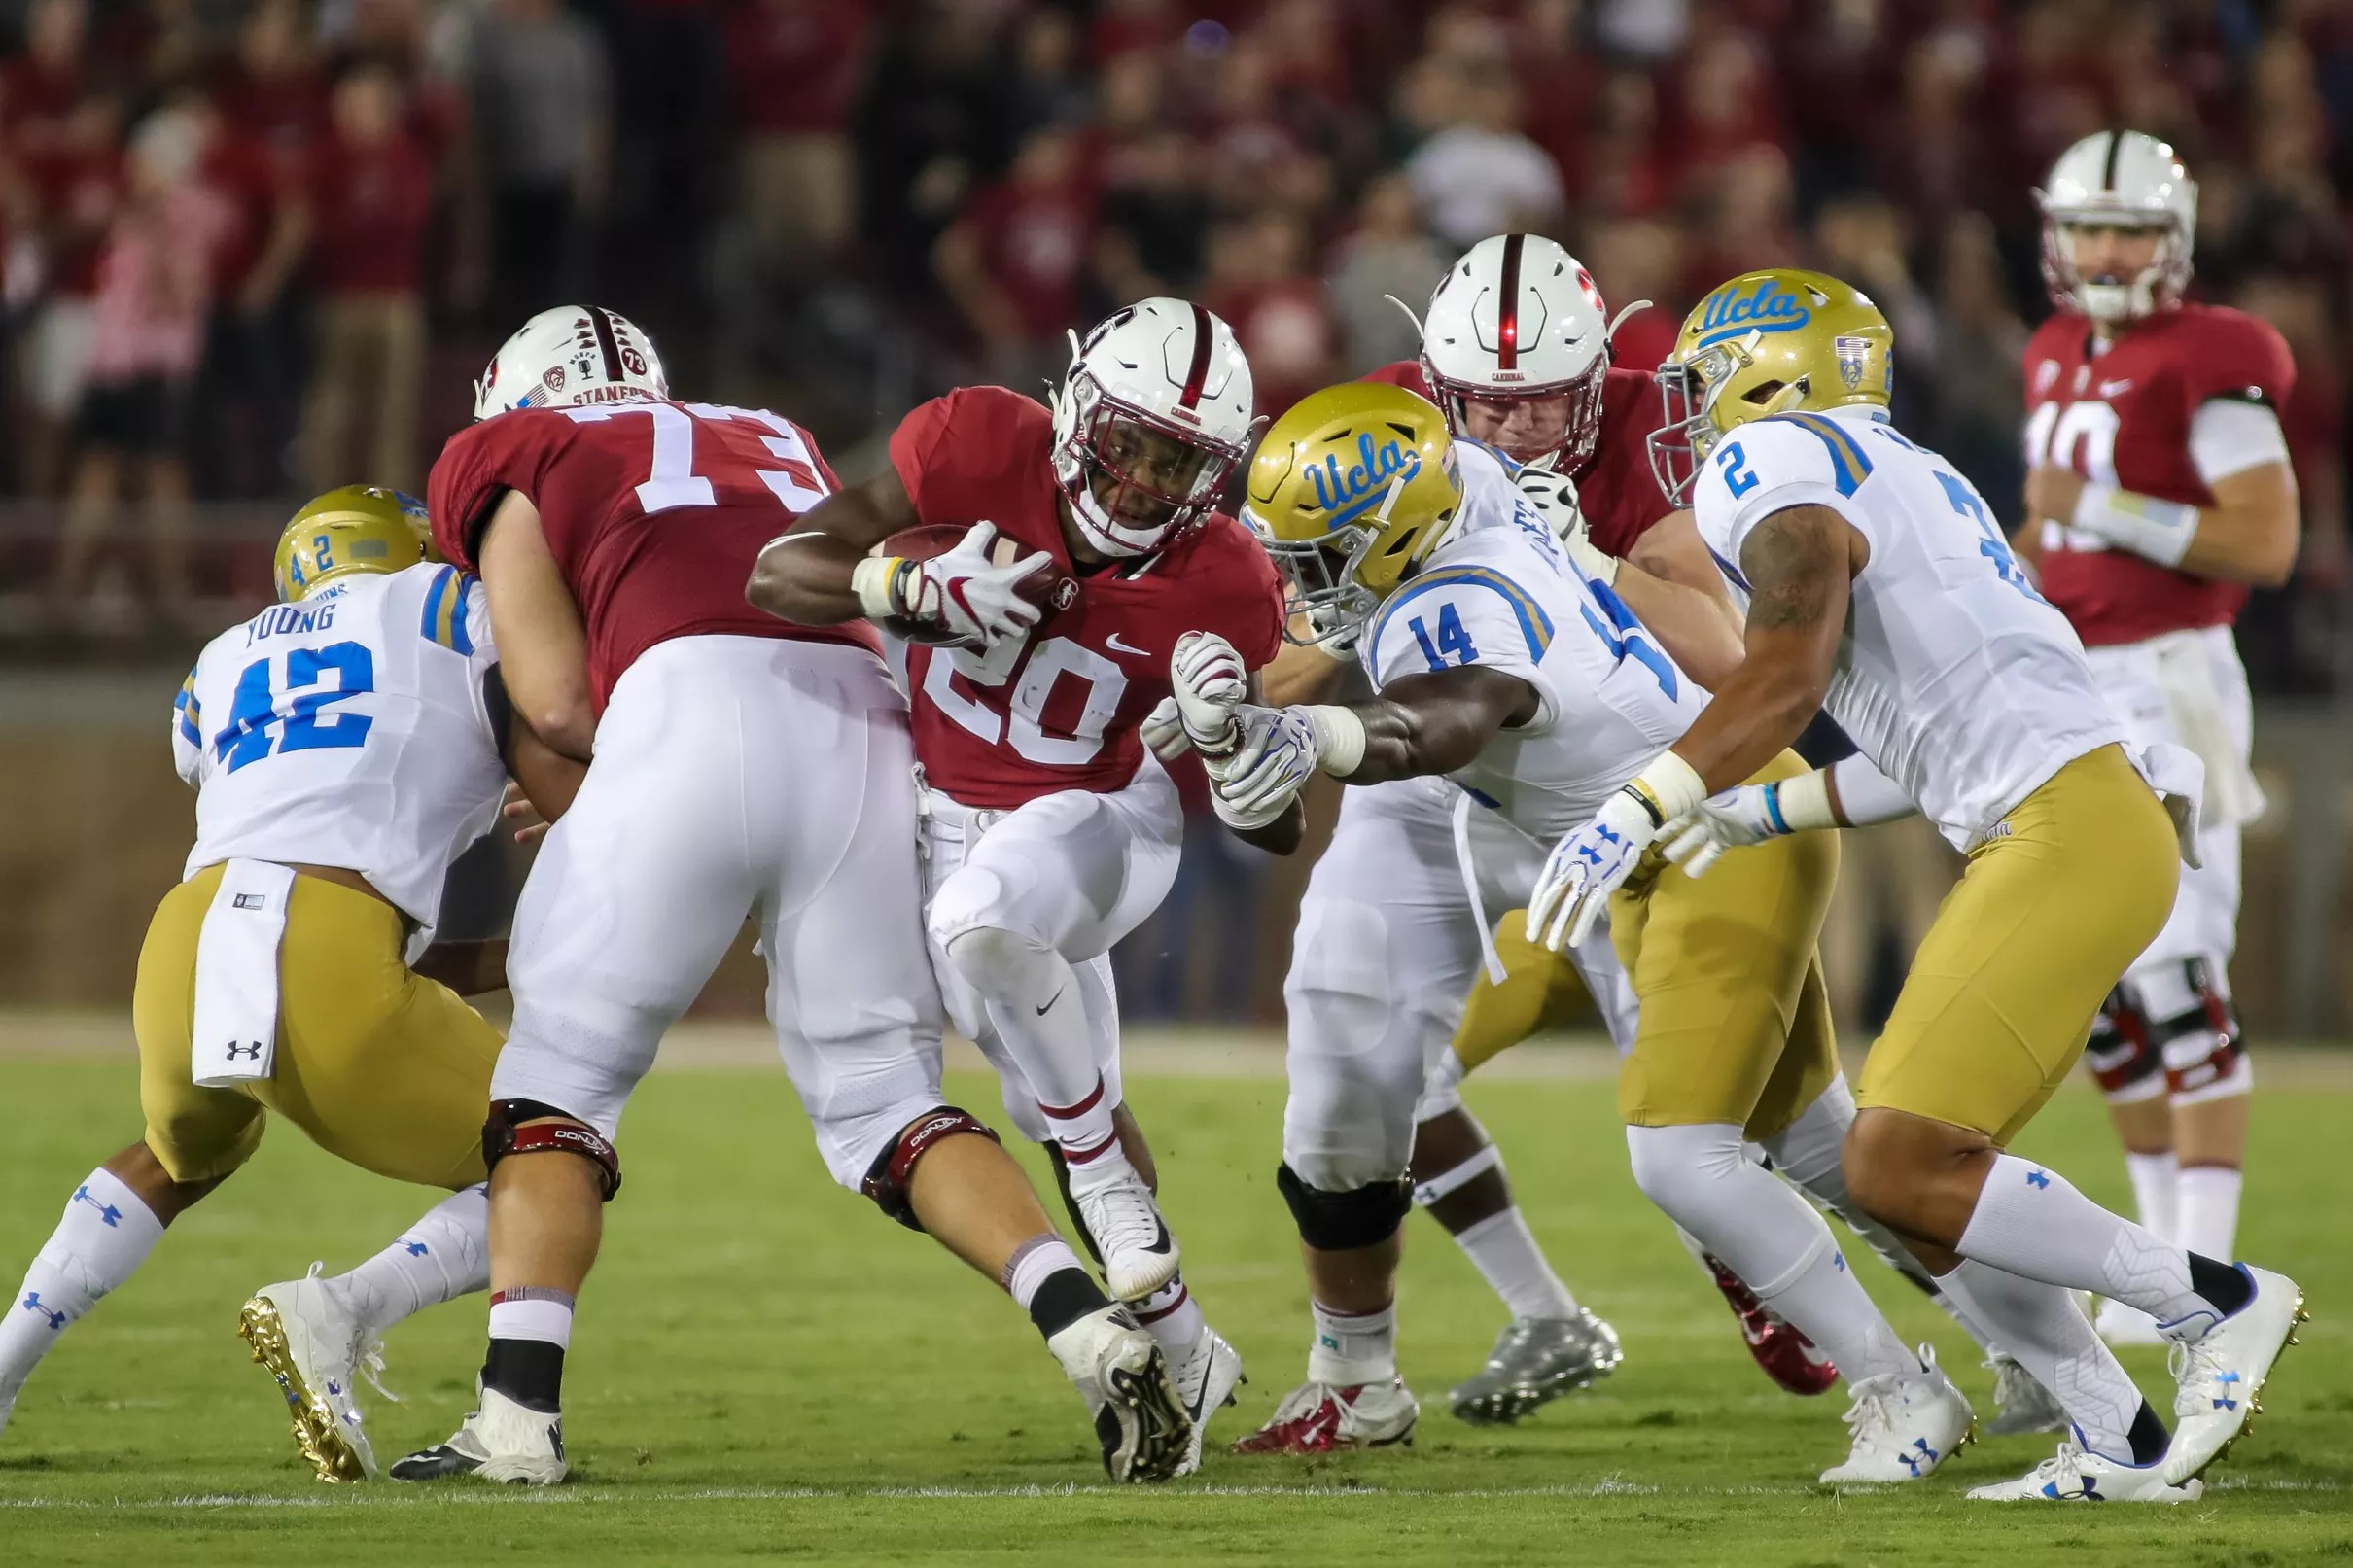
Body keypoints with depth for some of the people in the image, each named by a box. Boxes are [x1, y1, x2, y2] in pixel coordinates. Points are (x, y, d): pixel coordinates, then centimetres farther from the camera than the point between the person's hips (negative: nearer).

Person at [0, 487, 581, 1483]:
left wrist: (496, 962, 37)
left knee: (186, 1156, 40)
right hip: (329, 972, -6)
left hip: (187, 947, 6)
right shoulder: (457, 608, 17)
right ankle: (343, 1313, -10)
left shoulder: (225, 666, 32)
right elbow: (578, 804, 6)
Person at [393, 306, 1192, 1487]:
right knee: (881, 1093, 13)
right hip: (863, 724, 4)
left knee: (561, 1074, 7)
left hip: (694, 707, -4)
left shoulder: (512, 460, 22)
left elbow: (557, 702, 9)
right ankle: (1092, 1331, -6)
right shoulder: (780, 448, 38)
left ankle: (519, 1412, -5)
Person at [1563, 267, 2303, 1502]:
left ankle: (2216, 1301, -4)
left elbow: (1786, 679, -20)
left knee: (1902, 1169, -13)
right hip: (2045, 834, 10)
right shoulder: (1902, 477, 23)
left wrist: (1633, 814, -22)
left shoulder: (1778, 468, -5)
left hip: (2067, 835, -10)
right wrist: (1758, 817, 32)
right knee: (1901, 1174, 9)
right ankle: (2120, 1448, 9)